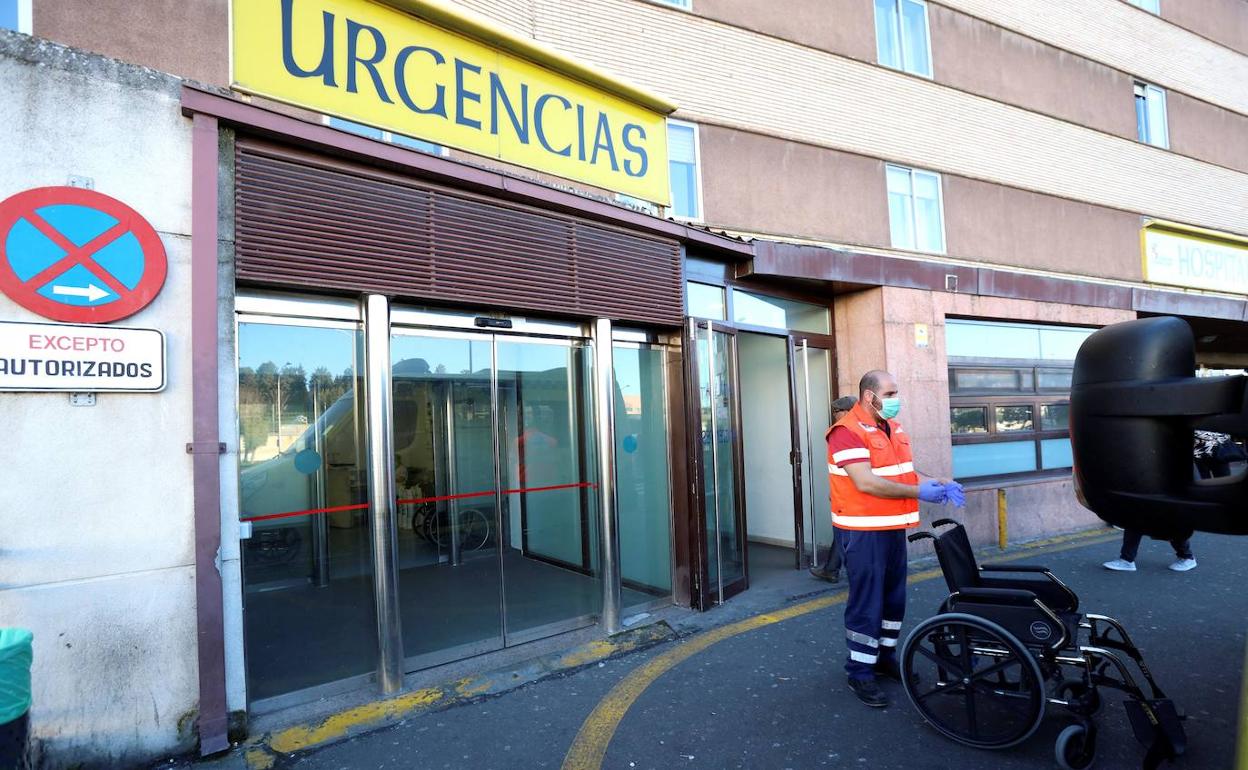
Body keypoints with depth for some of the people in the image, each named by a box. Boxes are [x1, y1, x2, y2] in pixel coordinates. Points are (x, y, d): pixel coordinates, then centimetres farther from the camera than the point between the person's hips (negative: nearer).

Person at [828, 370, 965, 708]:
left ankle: (885, 656, 34)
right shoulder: (847, 432, -18)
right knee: (867, 601, -1)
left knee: (894, 596, 17)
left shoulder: (894, 428, 12)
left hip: (894, 529, 9)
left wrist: (941, 484, -1)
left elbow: (906, 472, 15)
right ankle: (860, 672, 12)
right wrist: (919, 493, -21)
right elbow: (866, 483, -25)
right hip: (863, 532, -8)